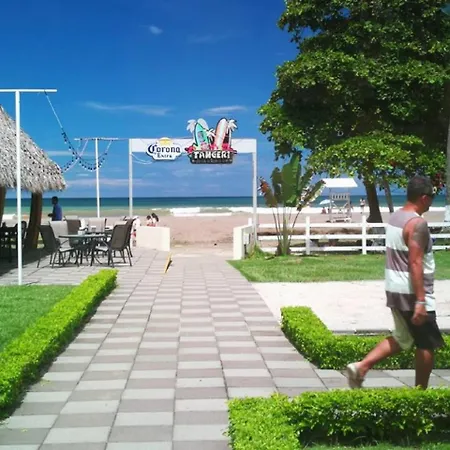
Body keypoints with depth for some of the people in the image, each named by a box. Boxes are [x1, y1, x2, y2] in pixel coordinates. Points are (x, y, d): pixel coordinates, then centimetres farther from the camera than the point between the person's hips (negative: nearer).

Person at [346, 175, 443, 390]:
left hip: (395, 289, 9)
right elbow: (415, 263, -23)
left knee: (401, 339, 19)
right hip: (411, 292, -9)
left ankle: (361, 367, 8)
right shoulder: (417, 223, -18)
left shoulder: (395, 217, 10)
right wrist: (421, 301, -23)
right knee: (427, 344, 6)